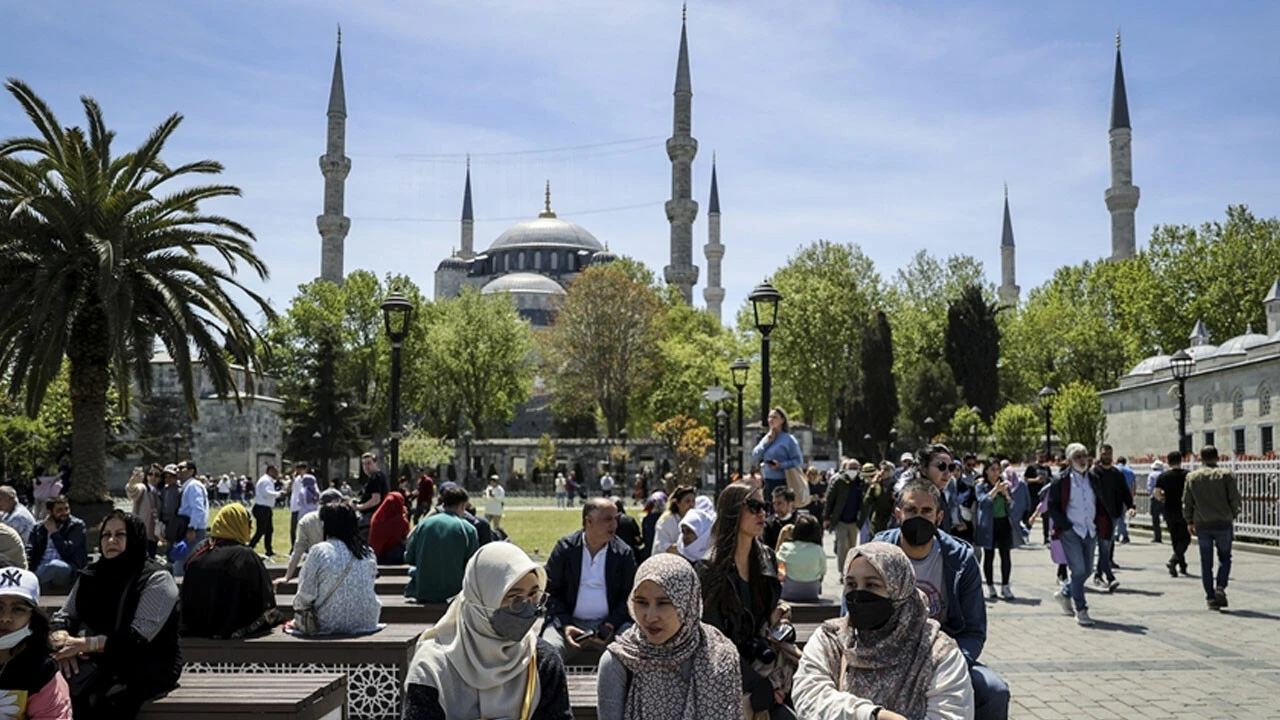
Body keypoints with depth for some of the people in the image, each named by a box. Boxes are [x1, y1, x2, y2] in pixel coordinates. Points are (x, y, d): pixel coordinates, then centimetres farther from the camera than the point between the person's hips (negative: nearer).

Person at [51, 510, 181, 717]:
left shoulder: (157, 579, -8)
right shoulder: (92, 575, 12)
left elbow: (138, 636, -17)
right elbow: (63, 616, 12)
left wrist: (84, 644, -24)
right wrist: (64, 642, -12)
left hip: (149, 665, -5)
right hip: (103, 661, 5)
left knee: (107, 700, -36)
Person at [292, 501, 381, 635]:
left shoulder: (319, 551, -9)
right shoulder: (367, 552, 2)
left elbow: (305, 596, -8)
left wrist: (297, 605, 14)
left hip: (330, 625, -4)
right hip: (367, 623, 4)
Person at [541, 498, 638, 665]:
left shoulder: (624, 554, 4)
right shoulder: (565, 548, 2)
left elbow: (628, 597, 5)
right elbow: (550, 591, 3)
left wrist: (611, 625, -13)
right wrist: (565, 625, -12)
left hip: (609, 624, 1)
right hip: (569, 622, -1)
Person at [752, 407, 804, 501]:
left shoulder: (788, 439, -6)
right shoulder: (766, 438, 13)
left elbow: (799, 460, -11)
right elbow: (755, 456, 8)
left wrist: (781, 465, -21)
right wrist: (766, 443, -2)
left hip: (783, 482, -6)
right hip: (768, 482, 6)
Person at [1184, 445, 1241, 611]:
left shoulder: (1192, 477, 2)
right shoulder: (1227, 475, -5)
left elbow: (1186, 502, 3)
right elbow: (1235, 498, -7)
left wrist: (1190, 521, 13)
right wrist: (1233, 515, 10)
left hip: (1202, 525, 2)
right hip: (1223, 523, -2)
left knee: (1206, 562, 7)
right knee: (1224, 557, 12)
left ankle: (1211, 597, 7)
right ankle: (1220, 587, -8)